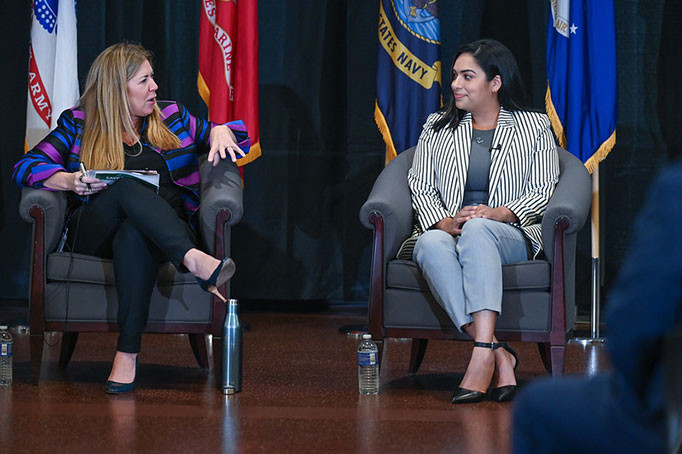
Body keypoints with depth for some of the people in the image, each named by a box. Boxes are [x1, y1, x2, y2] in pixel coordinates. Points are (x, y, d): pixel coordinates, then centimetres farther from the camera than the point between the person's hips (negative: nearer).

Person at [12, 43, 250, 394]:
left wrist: (220, 131, 0)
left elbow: (237, 140, 25)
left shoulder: (172, 118, 20)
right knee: (127, 186, -35)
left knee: (135, 234, -39)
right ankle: (194, 261, -56)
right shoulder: (78, 124, 14)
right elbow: (25, 167, 5)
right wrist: (69, 180, -14)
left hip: (167, 232, 1)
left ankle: (128, 352, -48)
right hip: (94, 234, -1)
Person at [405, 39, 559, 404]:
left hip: (511, 234, -2)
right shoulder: (437, 127, 20)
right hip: (446, 232, 2)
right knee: (431, 244, -37)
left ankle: (482, 353, -50)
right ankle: (499, 355, -43)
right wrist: (443, 221, -11)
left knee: (477, 229, -40)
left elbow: (542, 190, 4)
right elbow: (420, 185, 10)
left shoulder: (534, 127, 13)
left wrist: (500, 213, -15)